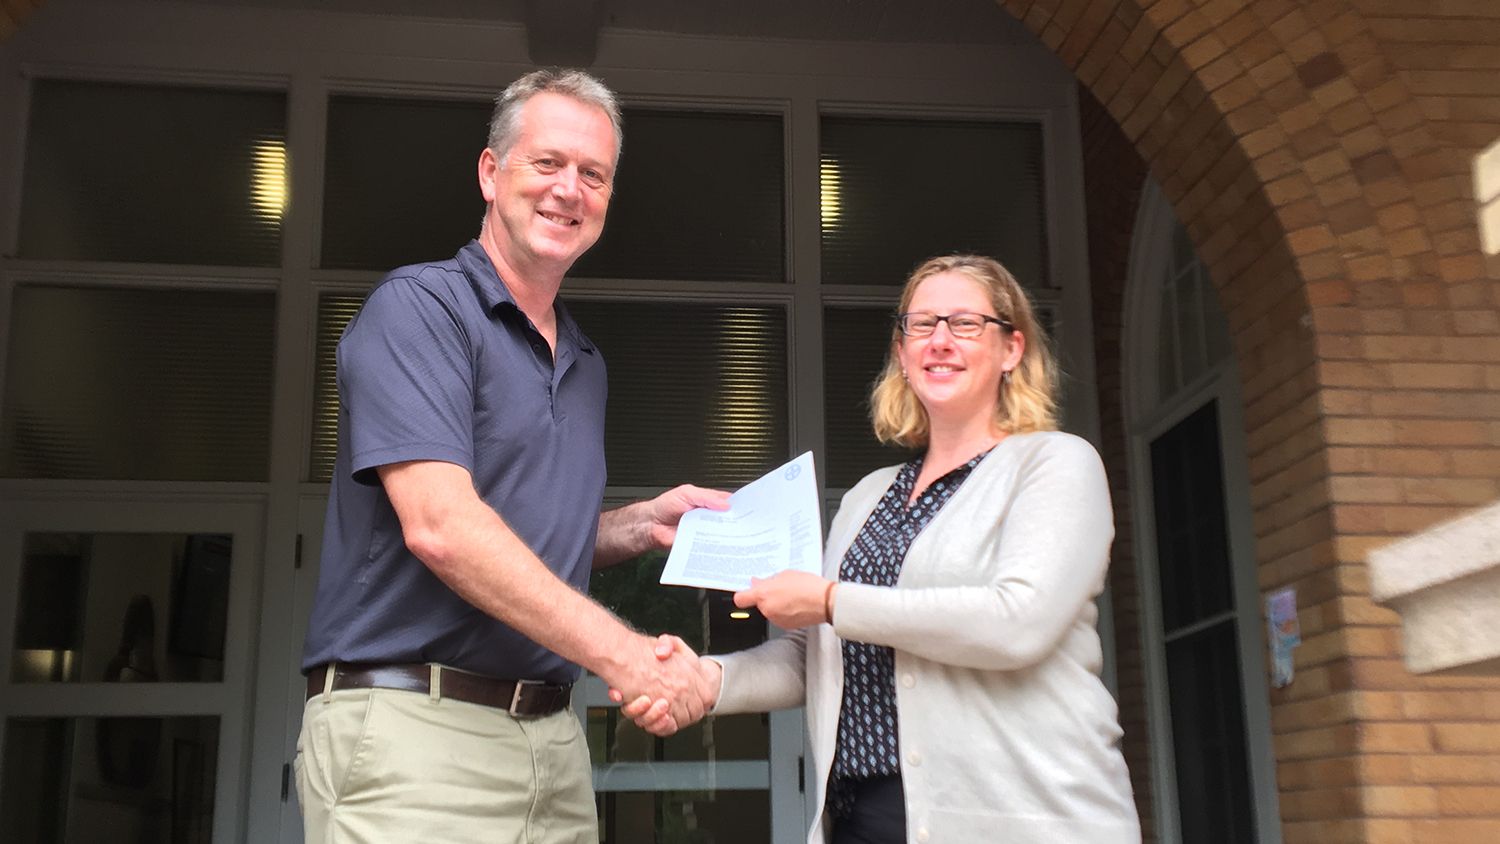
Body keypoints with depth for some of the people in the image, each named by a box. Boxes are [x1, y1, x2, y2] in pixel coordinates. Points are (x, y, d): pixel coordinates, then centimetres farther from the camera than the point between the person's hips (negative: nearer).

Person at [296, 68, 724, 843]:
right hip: (413, 724, -7)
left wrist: (643, 524, 6)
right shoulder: (418, 307, -7)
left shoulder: (586, 365, 17)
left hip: (552, 740, 7)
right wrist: (622, 654, -22)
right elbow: (439, 527, -20)